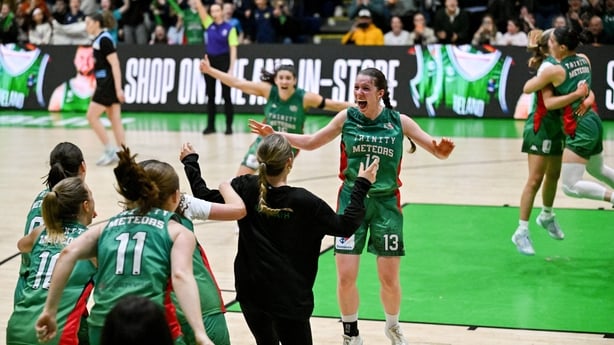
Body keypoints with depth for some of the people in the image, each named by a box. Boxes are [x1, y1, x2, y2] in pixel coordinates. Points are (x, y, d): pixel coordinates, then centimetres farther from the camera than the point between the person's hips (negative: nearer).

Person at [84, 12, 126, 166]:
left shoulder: (104, 39, -14)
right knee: (115, 120, 7)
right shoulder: (99, 39, 15)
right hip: (105, 84, 9)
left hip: (108, 84, -9)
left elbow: (115, 64, -19)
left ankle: (110, 150, -4)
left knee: (92, 116, -6)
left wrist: (118, 88, -23)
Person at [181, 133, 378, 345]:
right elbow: (345, 226, -5)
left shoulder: (245, 189, -6)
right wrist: (362, 185, 2)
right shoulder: (303, 202, -13)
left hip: (251, 292, 4)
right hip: (289, 297, -4)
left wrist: (191, 163, 20)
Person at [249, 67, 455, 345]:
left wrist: (442, 150, -27)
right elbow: (310, 142, 8)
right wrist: (274, 134, -3)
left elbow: (437, 150, -3)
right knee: (345, 277, -4)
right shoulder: (346, 118, -3)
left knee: (389, 279, 5)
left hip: (386, 204, 0)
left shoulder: (399, 121, -6)